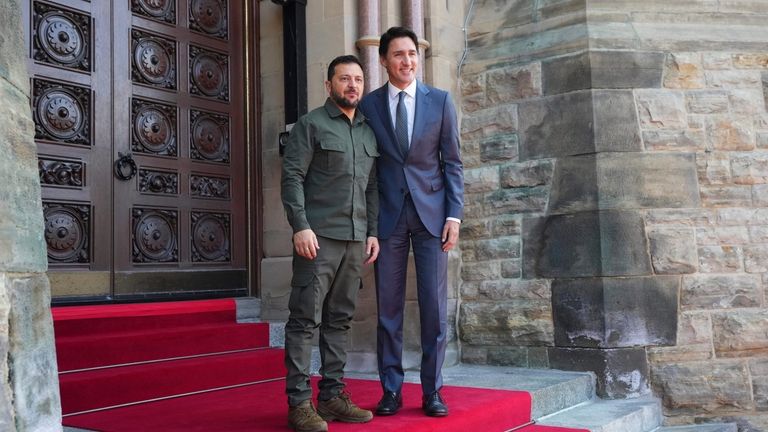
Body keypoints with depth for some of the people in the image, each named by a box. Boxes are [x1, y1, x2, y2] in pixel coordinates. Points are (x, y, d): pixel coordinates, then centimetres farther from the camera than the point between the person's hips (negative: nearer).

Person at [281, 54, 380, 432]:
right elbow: (292, 177, -6)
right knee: (305, 318, -4)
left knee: (339, 319, 8)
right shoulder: (311, 124, 1)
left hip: (355, 239, 6)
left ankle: (332, 395, 16)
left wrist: (373, 232, 9)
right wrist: (300, 226, -16)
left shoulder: (369, 131, 17)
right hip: (318, 236, -5)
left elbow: (373, 186, 17)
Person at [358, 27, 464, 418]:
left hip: (431, 213, 0)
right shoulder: (369, 105, 5)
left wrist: (454, 214, -5)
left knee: (434, 306, 1)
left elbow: (452, 162, 4)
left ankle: (432, 392, 13)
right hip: (388, 215, 0)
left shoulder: (440, 101, 5)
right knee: (388, 308, 3)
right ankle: (391, 390, 14)